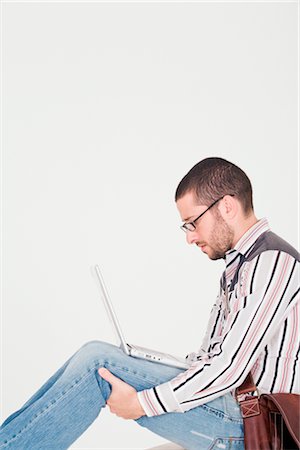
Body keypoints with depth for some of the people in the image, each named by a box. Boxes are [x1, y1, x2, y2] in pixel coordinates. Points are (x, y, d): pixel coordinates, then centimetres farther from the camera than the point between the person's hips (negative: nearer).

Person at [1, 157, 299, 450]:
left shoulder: (272, 262, -17)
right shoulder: (239, 264, 15)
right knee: (95, 359, 0)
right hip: (229, 403, 9)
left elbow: (229, 370, -22)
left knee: (96, 361, -15)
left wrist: (142, 403, -15)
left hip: (247, 422, -9)